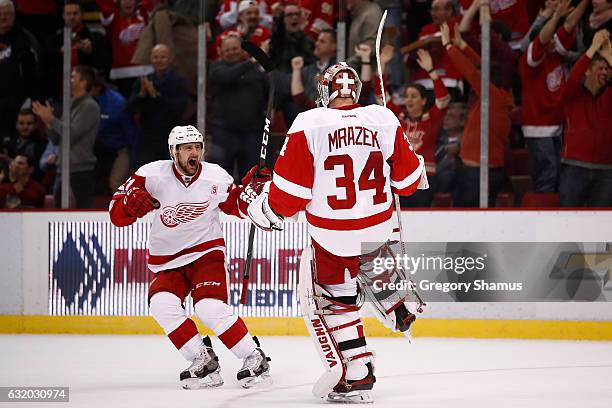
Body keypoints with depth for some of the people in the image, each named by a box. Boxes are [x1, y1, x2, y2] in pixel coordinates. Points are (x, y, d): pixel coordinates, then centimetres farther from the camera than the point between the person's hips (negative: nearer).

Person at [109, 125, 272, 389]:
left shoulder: (216, 177, -6)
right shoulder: (152, 175, -11)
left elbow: (238, 207, 12)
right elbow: (117, 215, -10)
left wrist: (250, 189, -9)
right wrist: (131, 204, -32)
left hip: (206, 252, -2)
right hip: (166, 262, 2)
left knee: (210, 308, -23)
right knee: (162, 304, -24)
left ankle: (254, 358, -10)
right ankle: (203, 360, -12)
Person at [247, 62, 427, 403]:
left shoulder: (309, 124, -13)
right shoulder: (384, 119, -5)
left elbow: (291, 191, -12)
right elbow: (409, 179, 4)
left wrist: (266, 210, 6)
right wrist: (419, 175, 27)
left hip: (333, 236, -3)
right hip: (379, 228, 3)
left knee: (331, 298, 11)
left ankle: (357, 375, 3)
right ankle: (399, 305, 42)